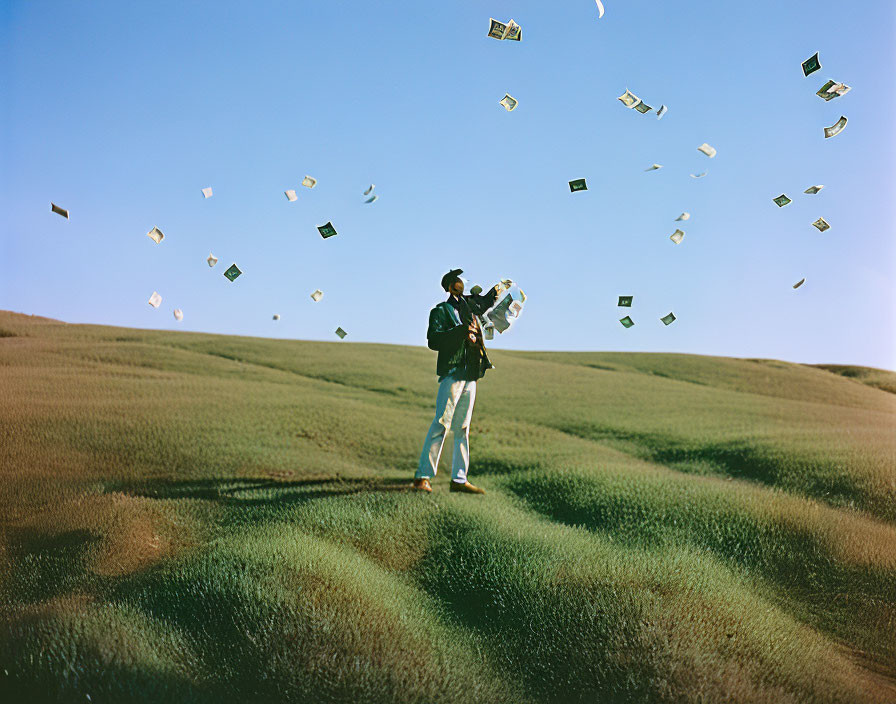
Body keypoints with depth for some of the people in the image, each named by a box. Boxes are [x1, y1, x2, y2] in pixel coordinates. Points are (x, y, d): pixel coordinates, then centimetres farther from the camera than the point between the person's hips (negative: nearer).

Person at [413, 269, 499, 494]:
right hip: (452, 372, -7)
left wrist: (496, 290, 35)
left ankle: (459, 479, 10)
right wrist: (461, 331, -20)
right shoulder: (441, 311, -2)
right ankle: (423, 476, -11)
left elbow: (484, 303, 43)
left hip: (470, 374, 8)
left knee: (463, 428, 7)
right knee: (442, 423, -12)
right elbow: (433, 341, -15)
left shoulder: (468, 305, 19)